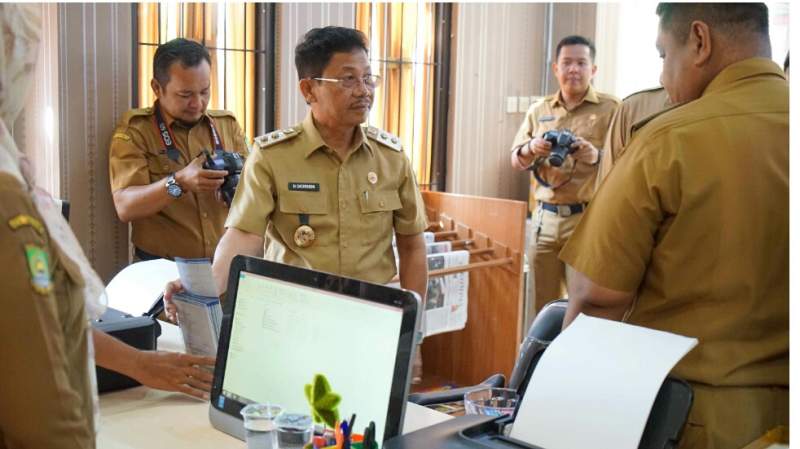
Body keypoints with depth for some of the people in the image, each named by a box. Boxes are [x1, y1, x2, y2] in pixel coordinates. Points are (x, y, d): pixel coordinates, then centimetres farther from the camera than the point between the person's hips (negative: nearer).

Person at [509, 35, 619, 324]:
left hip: (588, 219, -4)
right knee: (540, 302, 9)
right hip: (544, 218, 4)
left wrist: (597, 156, -25)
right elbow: (515, 161, 13)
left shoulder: (611, 110, 1)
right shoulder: (538, 111, 13)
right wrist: (530, 149, -10)